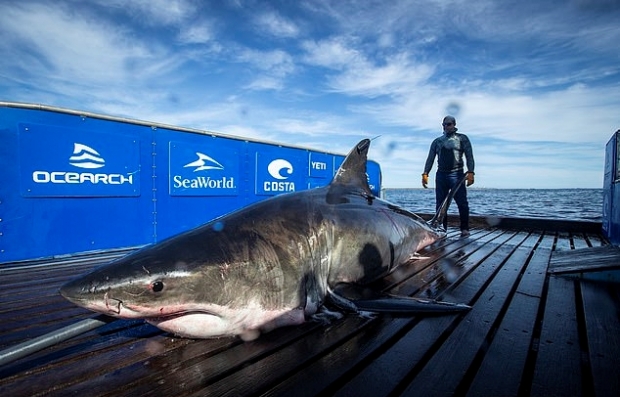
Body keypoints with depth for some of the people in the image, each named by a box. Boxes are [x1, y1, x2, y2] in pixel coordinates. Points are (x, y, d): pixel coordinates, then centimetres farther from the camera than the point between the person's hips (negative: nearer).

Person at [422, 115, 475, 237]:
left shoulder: (462, 138, 9)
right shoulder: (437, 141, 17)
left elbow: (469, 156, 0)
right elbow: (430, 159, 13)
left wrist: (470, 172, -13)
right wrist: (425, 174, 2)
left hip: (456, 174, -3)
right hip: (441, 174, 3)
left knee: (462, 203, -4)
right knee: (440, 204, 2)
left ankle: (465, 229, 6)